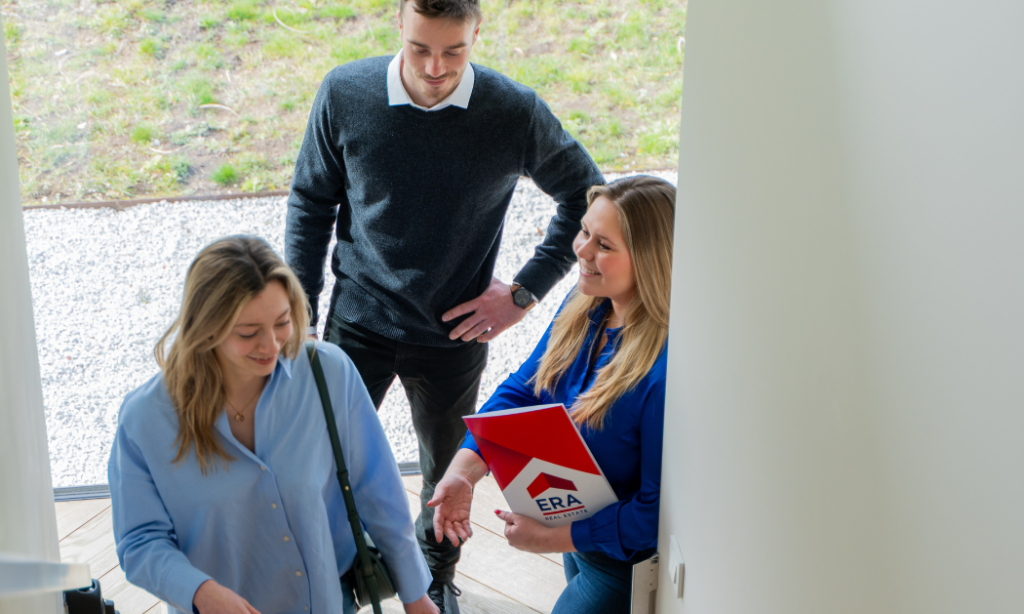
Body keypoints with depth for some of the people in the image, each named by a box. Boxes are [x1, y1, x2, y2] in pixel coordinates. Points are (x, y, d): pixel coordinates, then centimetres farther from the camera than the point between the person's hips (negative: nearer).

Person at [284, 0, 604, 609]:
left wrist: (525, 291, -5)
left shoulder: (516, 112, -16)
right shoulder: (345, 93, -13)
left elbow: (587, 193, 0)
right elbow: (311, 204, 0)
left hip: (454, 335, 0)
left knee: (451, 468, 19)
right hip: (357, 324, 0)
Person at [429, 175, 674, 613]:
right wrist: (463, 472, -17)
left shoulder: (669, 367, -35)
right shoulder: (585, 306, -7)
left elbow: (658, 512, -29)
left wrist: (553, 538, -25)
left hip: (630, 564, -8)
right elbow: (521, 392, -3)